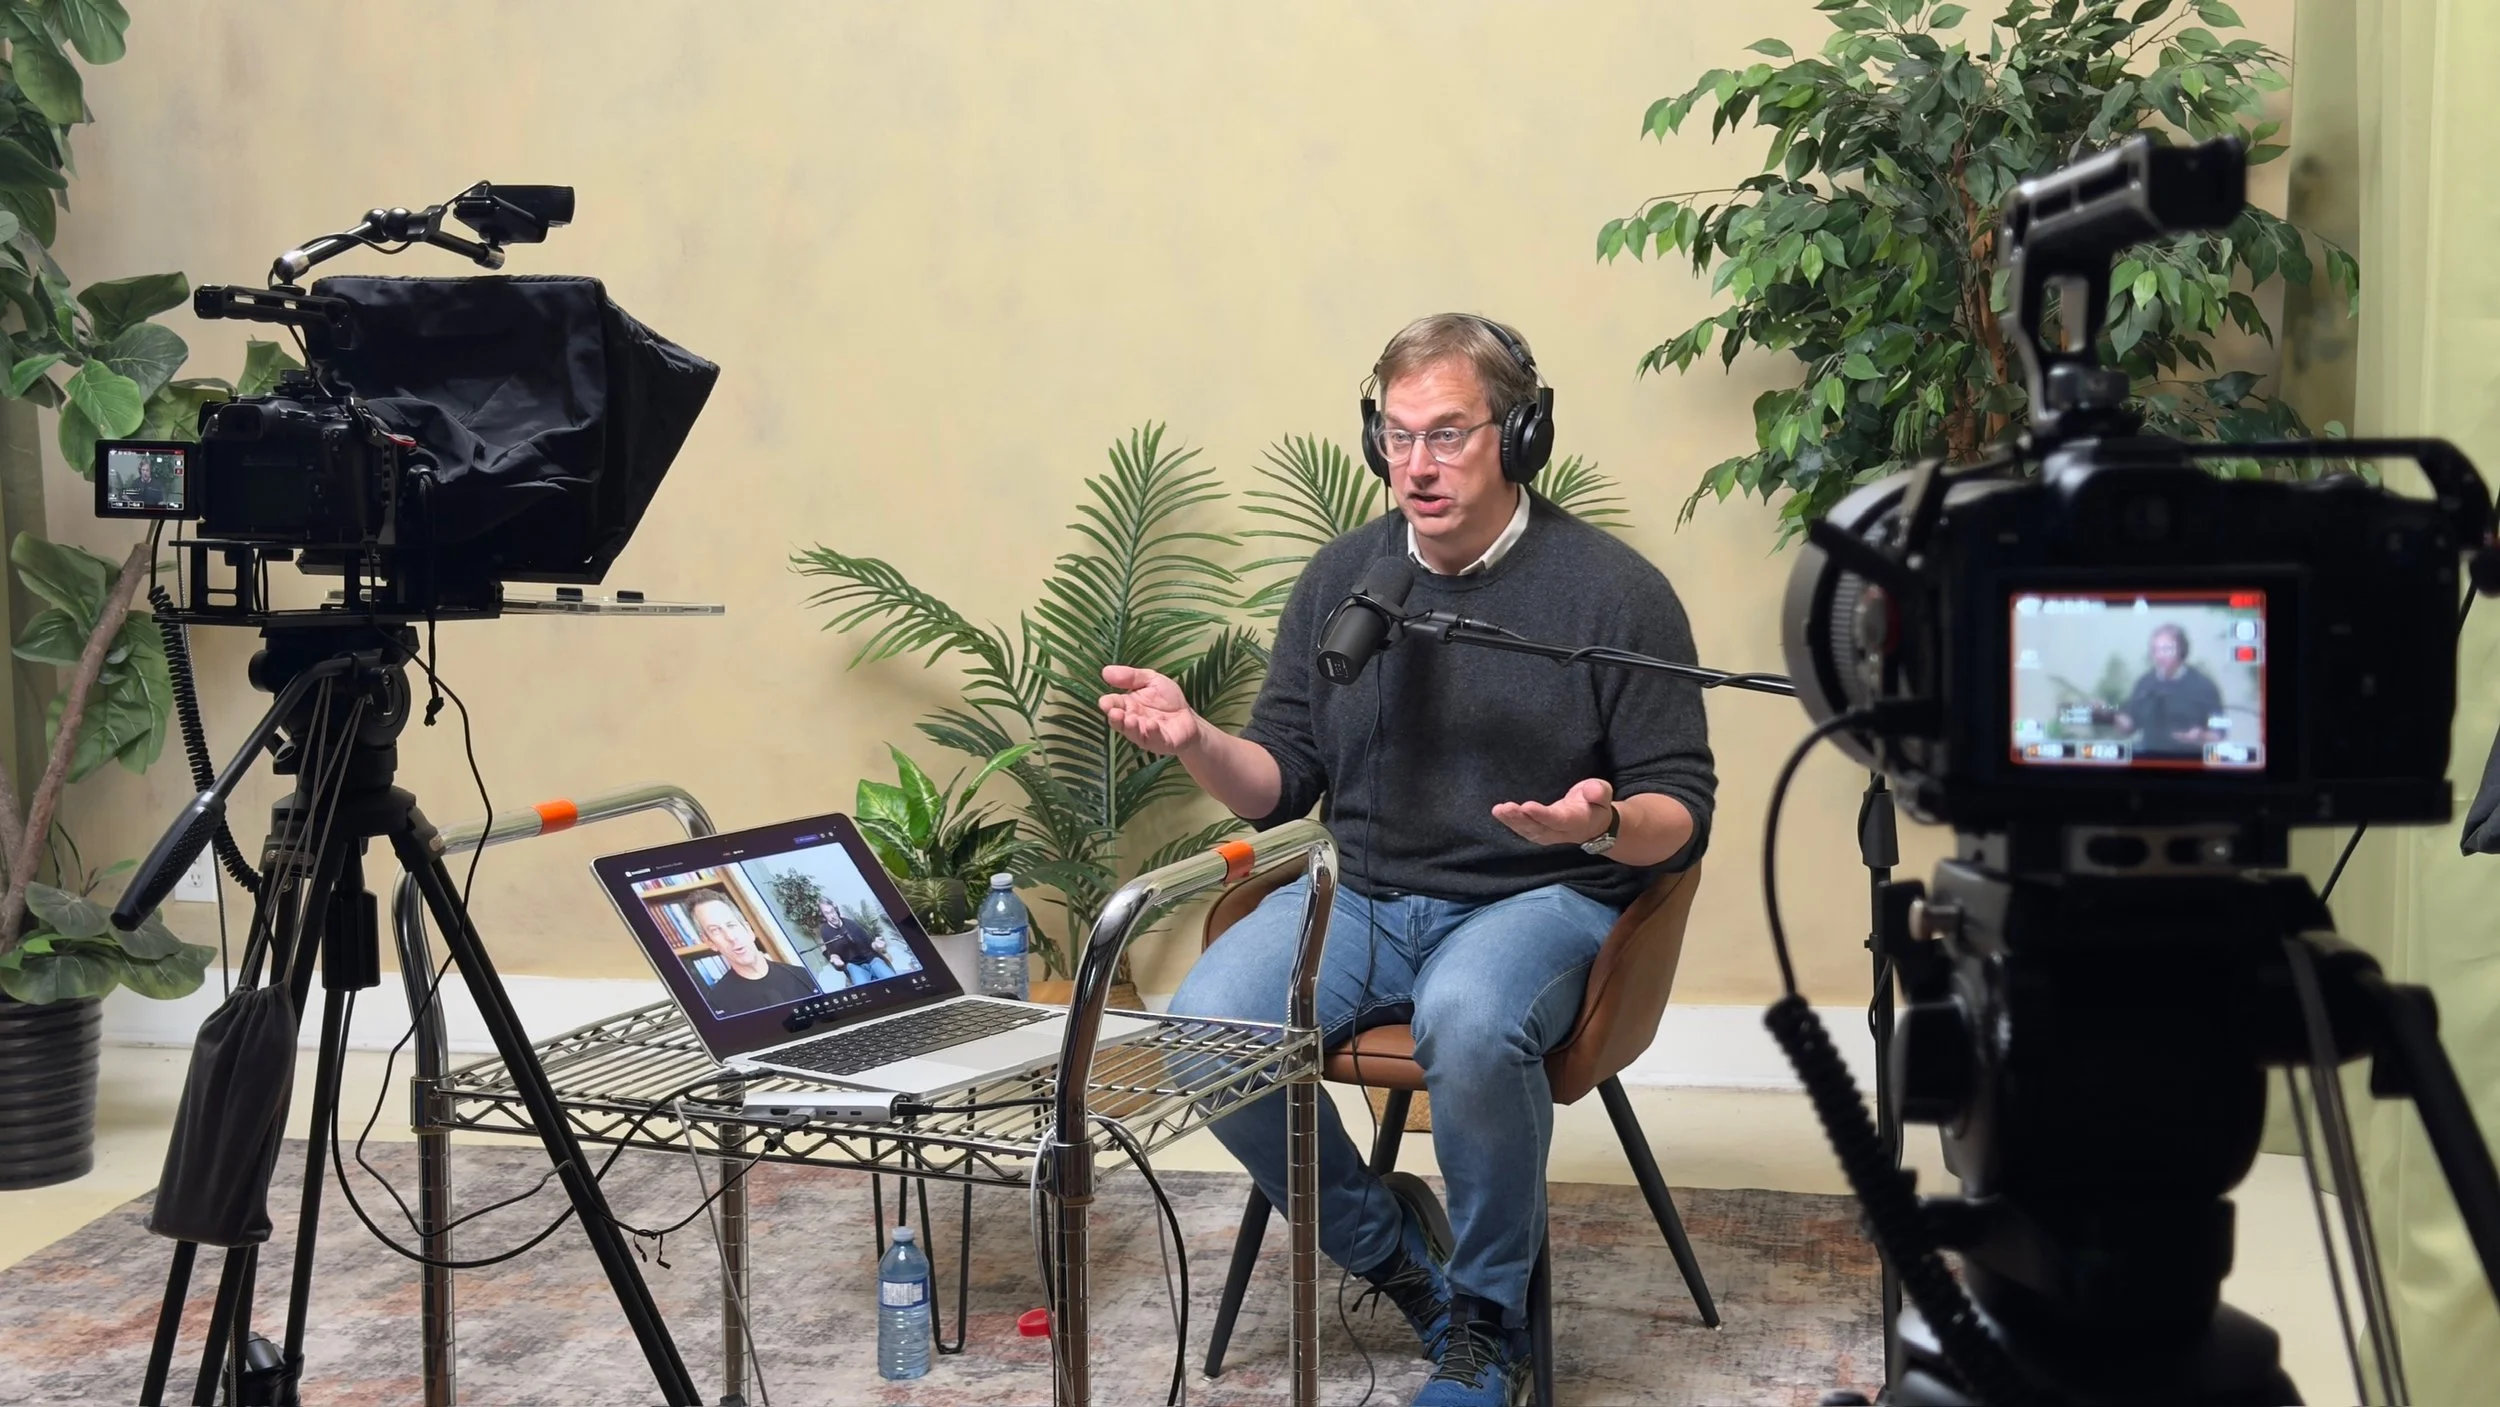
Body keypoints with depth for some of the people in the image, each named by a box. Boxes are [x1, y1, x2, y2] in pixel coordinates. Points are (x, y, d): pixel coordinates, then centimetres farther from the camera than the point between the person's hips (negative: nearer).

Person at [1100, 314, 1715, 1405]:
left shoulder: (1614, 590, -6)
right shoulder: (1341, 576, 6)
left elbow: (1682, 814, -3)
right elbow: (1280, 784, 10)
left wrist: (1605, 825, -27)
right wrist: (1197, 743, -12)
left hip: (1541, 898, -4)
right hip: (1363, 895, 4)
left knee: (1468, 1023, -37)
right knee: (1207, 1027, -23)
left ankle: (1488, 1317, -9)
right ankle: (1392, 1256, 2)